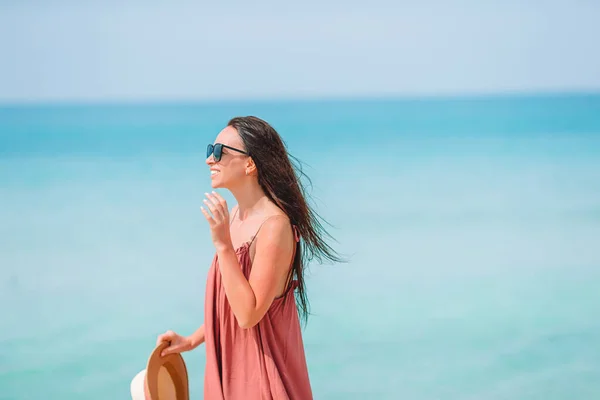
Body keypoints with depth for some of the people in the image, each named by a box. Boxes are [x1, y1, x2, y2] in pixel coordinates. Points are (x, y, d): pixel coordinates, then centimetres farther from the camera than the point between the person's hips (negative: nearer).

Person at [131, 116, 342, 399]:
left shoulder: (275, 226, -22)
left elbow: (248, 314, -24)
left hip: (261, 374, -8)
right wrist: (191, 341, 15)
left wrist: (222, 243, -26)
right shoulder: (236, 215, 4)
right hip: (230, 367, 8)